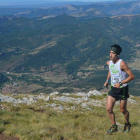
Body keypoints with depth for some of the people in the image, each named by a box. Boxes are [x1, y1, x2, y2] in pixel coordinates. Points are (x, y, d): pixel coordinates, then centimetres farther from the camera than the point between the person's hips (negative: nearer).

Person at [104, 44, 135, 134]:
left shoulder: (122, 64, -23)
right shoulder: (109, 63, -2)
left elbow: (132, 76, -22)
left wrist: (121, 83, -27)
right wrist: (107, 80, 9)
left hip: (122, 89, -5)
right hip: (113, 88, 5)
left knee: (123, 110, 9)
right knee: (109, 109, -1)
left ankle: (127, 124, 37)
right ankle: (114, 127, 19)